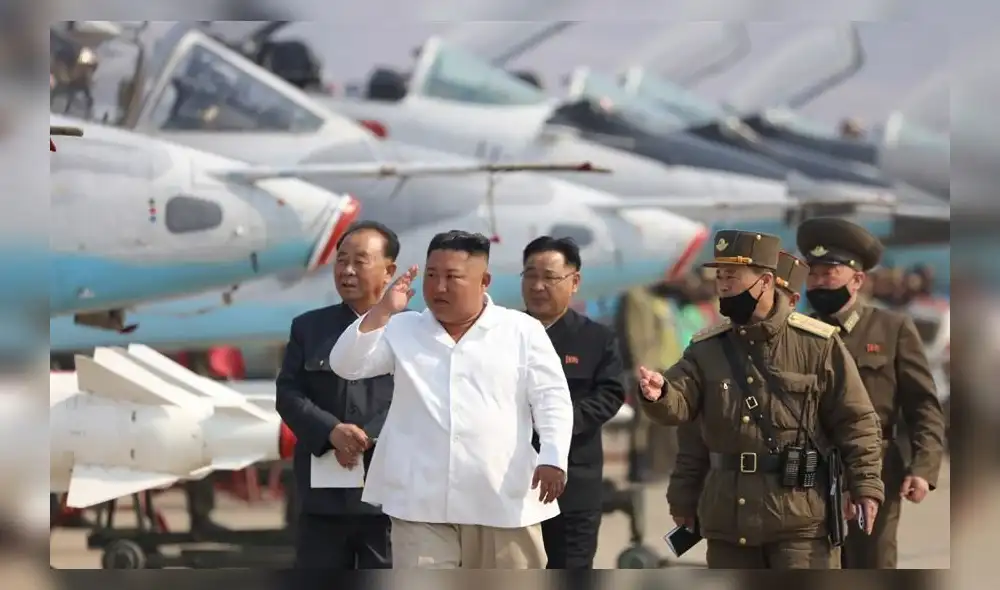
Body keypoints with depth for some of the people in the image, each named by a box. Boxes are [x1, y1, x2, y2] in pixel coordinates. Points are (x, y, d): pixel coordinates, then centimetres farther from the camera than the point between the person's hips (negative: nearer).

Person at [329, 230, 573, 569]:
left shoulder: (522, 331, 3)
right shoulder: (402, 330, 9)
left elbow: (552, 398, -1)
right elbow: (345, 365, -1)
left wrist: (553, 457, -16)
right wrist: (383, 311, -11)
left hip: (503, 500, -1)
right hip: (422, 501, 1)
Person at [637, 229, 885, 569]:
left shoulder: (817, 344, -4)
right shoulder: (707, 348, 6)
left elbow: (855, 421, -2)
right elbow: (679, 404, -7)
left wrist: (865, 486, -9)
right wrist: (658, 395, -30)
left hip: (799, 515, -4)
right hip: (729, 512, 4)